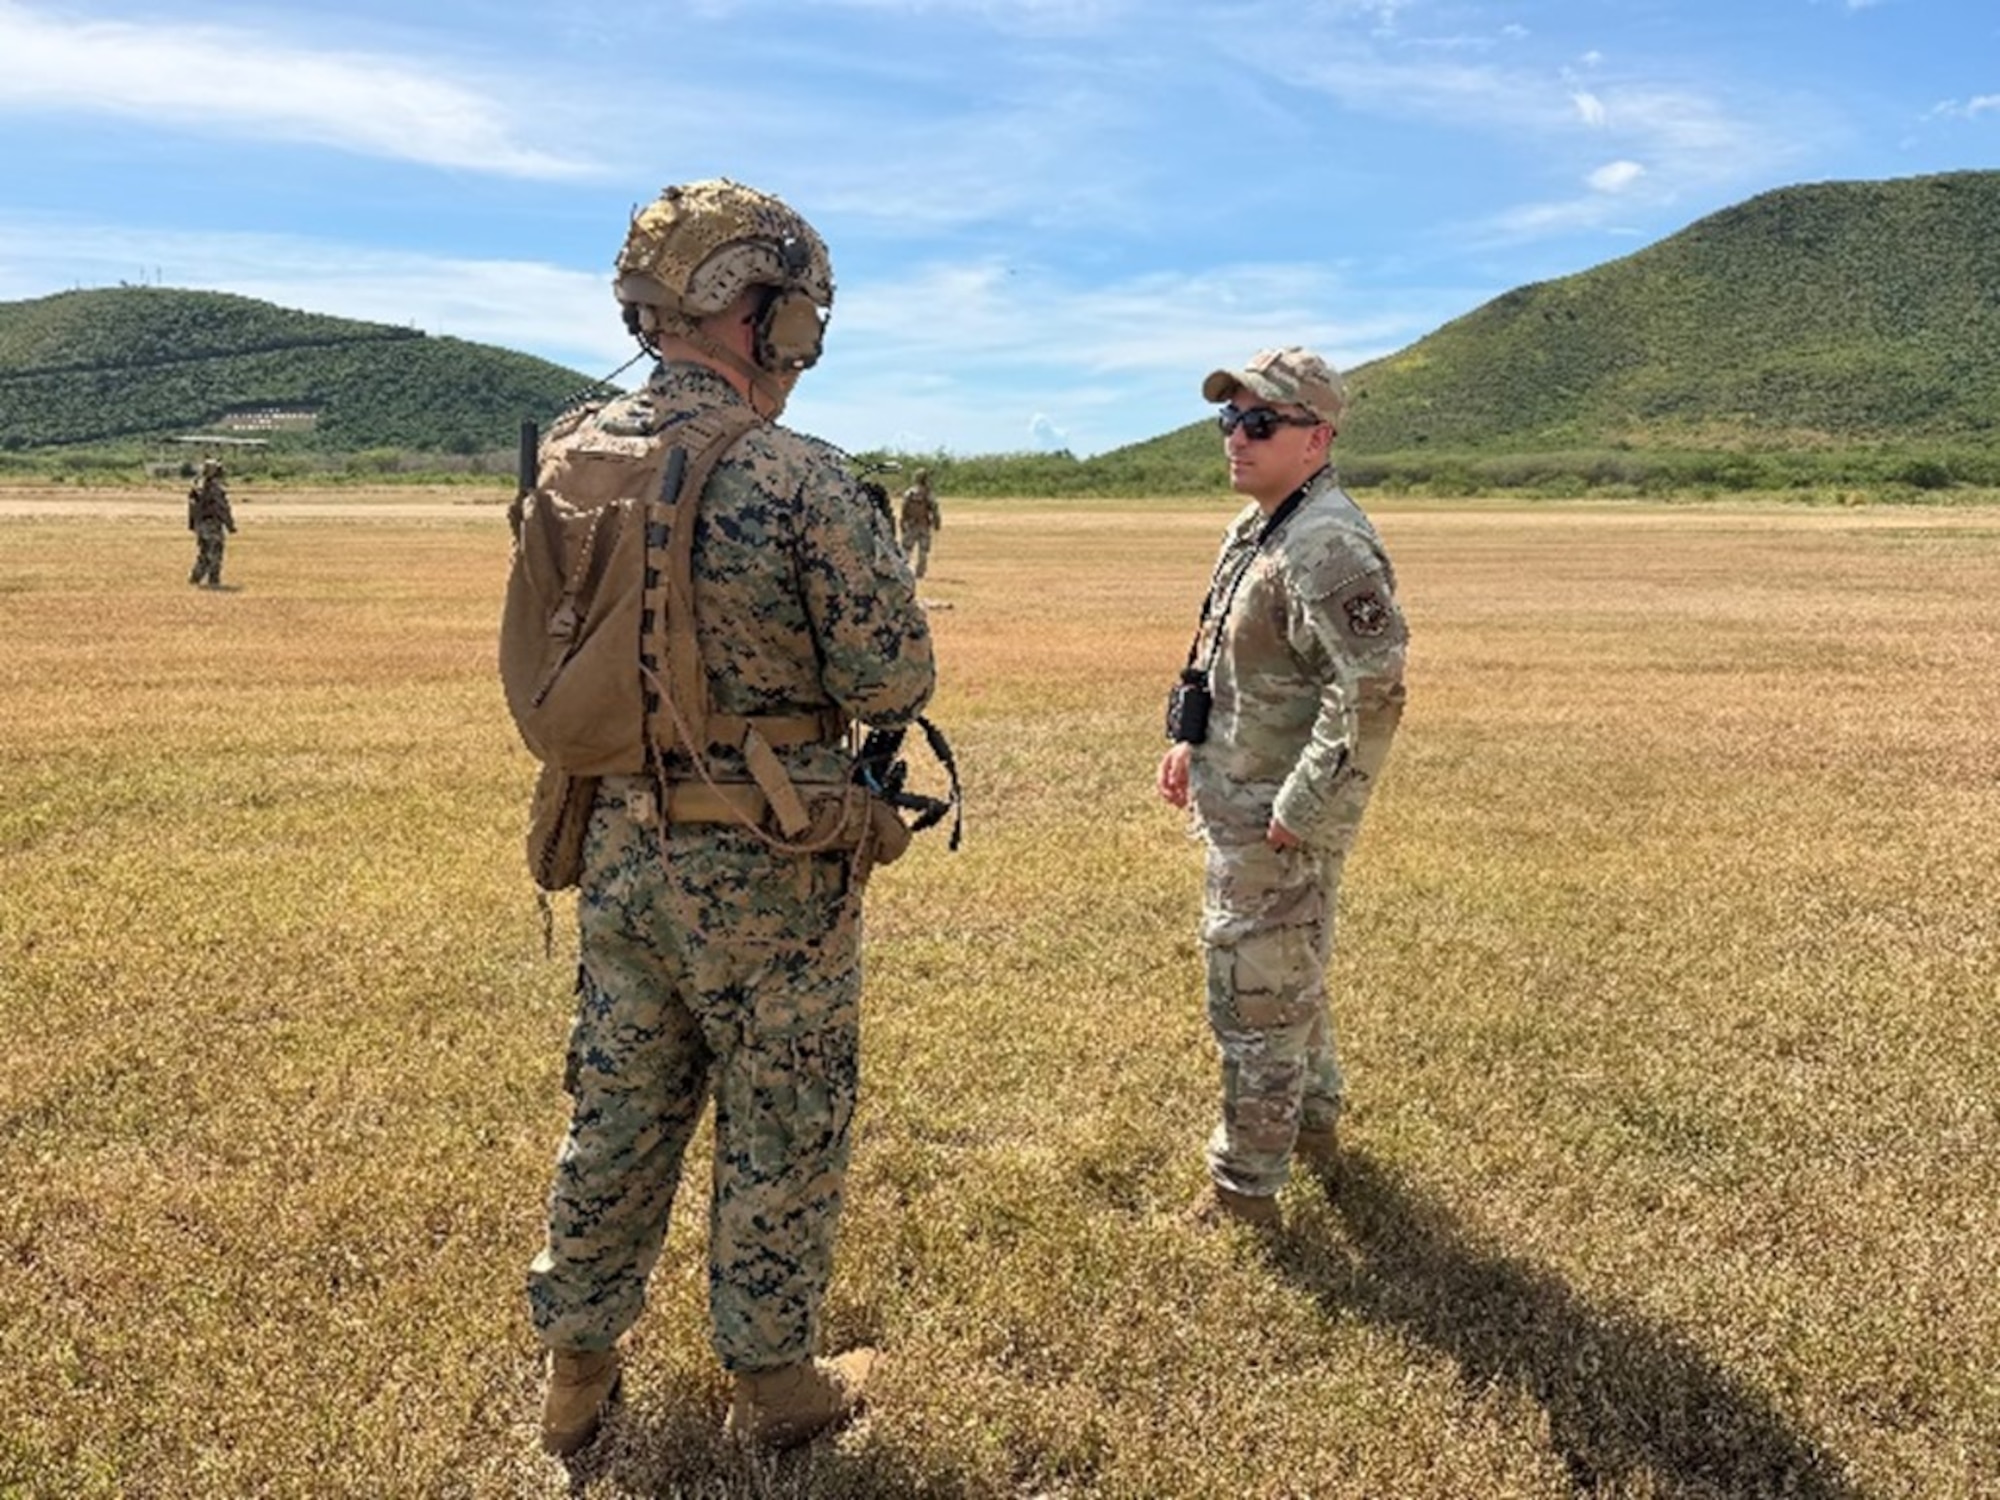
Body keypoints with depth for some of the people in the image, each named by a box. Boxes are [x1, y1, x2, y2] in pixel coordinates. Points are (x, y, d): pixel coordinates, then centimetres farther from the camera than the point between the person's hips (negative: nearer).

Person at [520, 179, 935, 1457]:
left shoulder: (568, 463, 1)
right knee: (782, 1130, 12)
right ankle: (774, 1384, 29)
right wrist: (887, 579, 4)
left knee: (618, 1115, 20)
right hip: (762, 871, -6)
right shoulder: (800, 478, -19)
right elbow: (892, 687, -15)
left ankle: (578, 1371, 35)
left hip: (618, 849, 6)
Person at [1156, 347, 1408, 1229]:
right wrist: (1189, 742, 12)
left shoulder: (1330, 547, -22)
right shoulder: (1254, 530, 10)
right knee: (1289, 979, 24)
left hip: (1278, 824, -10)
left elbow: (1372, 696, -29)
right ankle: (1312, 1127, 43)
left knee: (1257, 998, 1)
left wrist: (1297, 811, -24)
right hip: (1239, 803, 10)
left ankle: (1244, 1190, 16)